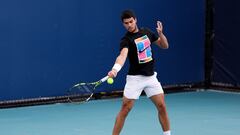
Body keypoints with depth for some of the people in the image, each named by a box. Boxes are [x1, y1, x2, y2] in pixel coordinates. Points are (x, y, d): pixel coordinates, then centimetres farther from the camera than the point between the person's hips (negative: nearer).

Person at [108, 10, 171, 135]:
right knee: (125, 110, -7)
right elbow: (122, 55, -34)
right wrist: (115, 69, -54)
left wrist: (160, 33, -7)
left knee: (162, 107, 2)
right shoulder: (126, 40, -14)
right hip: (135, 78, -4)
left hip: (151, 77, 4)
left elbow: (165, 46, 13)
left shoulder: (147, 32, 5)